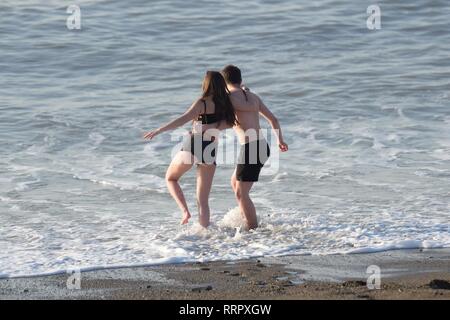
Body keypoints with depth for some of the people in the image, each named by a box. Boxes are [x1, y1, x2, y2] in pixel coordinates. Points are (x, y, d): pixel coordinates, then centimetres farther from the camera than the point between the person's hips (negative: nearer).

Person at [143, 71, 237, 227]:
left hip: (193, 146, -4)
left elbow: (183, 119, -18)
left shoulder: (203, 103, -8)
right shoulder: (225, 104, 8)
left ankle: (185, 211, 1)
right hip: (210, 150, 4)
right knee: (203, 201, 10)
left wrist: (159, 131, -22)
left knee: (171, 178, 22)